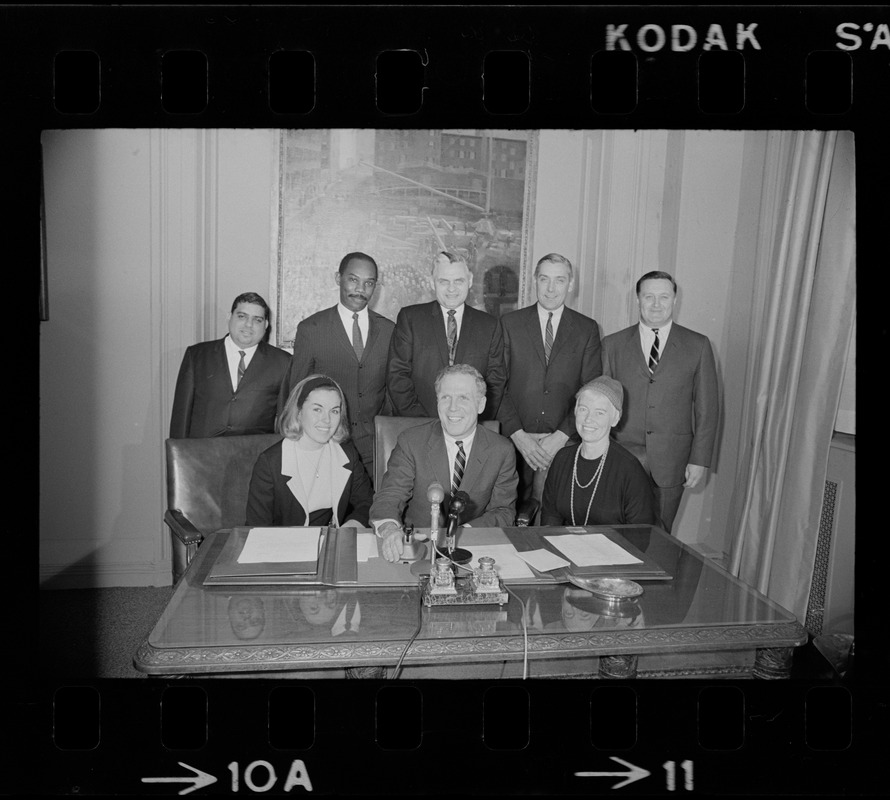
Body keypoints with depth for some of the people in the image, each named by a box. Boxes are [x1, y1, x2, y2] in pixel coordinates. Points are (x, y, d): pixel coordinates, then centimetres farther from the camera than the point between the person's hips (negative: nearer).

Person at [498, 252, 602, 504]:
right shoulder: (509, 324, 6)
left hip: (565, 444, 0)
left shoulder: (587, 329, 8)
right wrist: (517, 434, -9)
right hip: (515, 442, 0)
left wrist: (561, 435, -9)